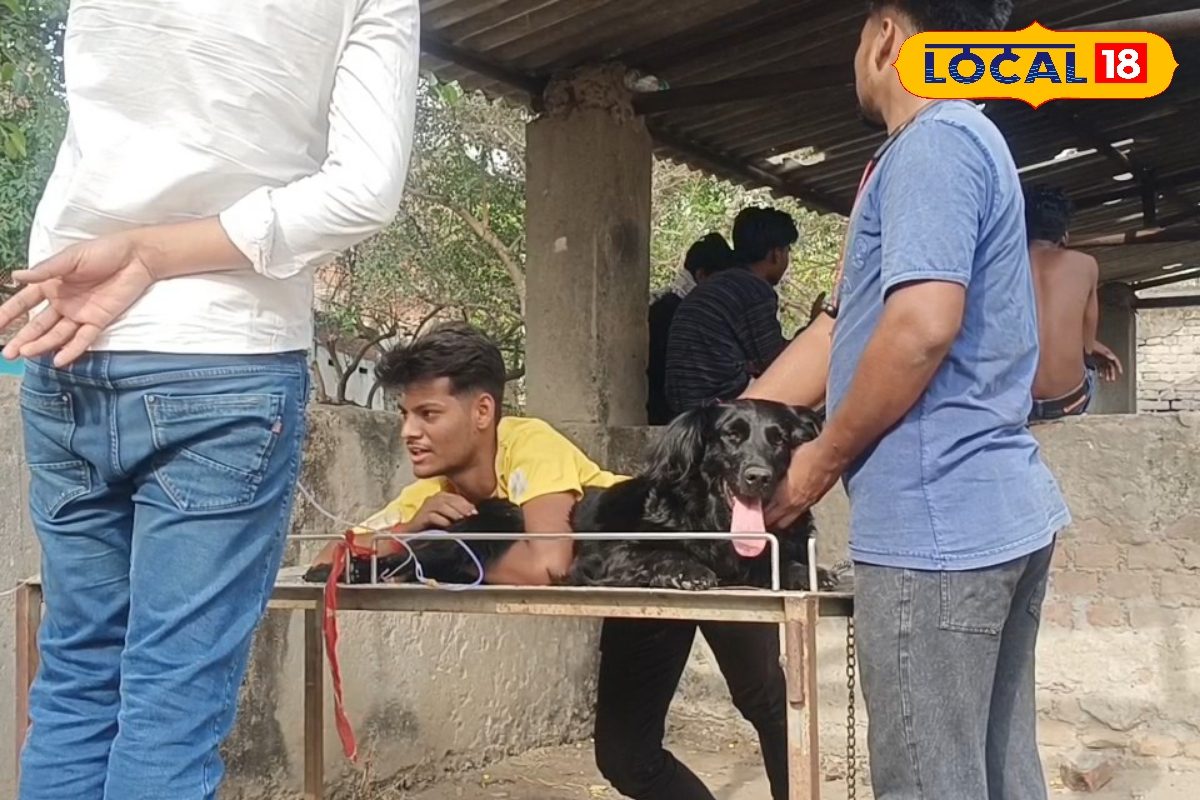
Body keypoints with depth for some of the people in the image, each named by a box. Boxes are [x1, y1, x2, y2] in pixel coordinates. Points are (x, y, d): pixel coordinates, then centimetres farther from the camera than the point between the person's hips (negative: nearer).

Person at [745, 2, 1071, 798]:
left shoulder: (933, 143, -11)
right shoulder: (963, 142, 21)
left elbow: (922, 327, -24)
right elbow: (841, 333, 20)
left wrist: (823, 461, -10)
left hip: (937, 517, -10)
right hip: (999, 509, 10)